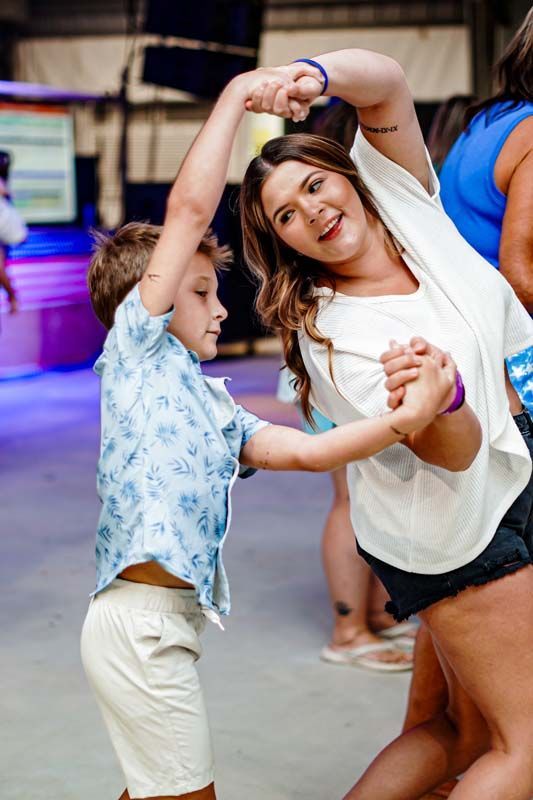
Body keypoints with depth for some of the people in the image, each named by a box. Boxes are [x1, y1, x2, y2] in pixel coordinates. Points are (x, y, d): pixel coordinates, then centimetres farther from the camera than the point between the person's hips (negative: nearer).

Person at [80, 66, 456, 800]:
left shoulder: (213, 406, 20)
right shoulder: (135, 347, -2)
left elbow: (307, 451, 9)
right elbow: (190, 208, -10)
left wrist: (406, 418, -5)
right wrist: (237, 93, -3)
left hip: (169, 622, 9)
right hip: (137, 622, -9)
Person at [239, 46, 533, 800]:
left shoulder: (404, 199, -2)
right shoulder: (335, 335, -20)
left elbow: (386, 83, -15)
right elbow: (453, 453, -26)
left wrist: (314, 76, -35)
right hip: (460, 536, -8)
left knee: (466, 726, 15)